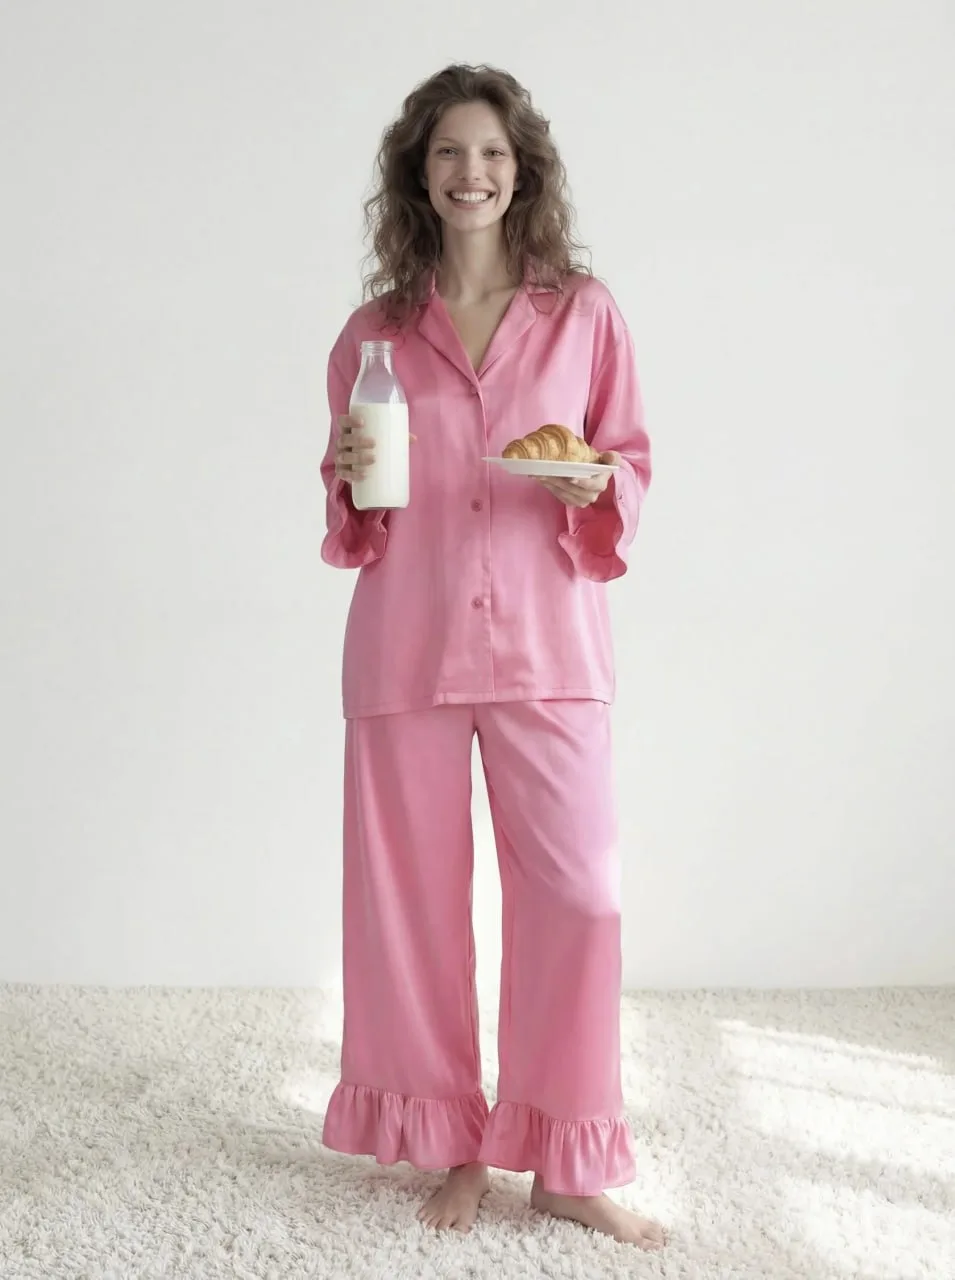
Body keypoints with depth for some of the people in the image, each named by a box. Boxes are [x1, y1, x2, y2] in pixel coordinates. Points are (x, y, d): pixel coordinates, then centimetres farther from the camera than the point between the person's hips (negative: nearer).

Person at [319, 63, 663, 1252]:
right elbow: (353, 511, 14)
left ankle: (567, 1164, 15)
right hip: (406, 641, 1)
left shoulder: (584, 313, 4)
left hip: (544, 640, -1)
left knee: (576, 892, -4)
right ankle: (456, 1144, 25)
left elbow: (634, 459, 9)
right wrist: (349, 482, -8)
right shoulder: (374, 330, 7)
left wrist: (595, 488, -12)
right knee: (415, 895, 6)